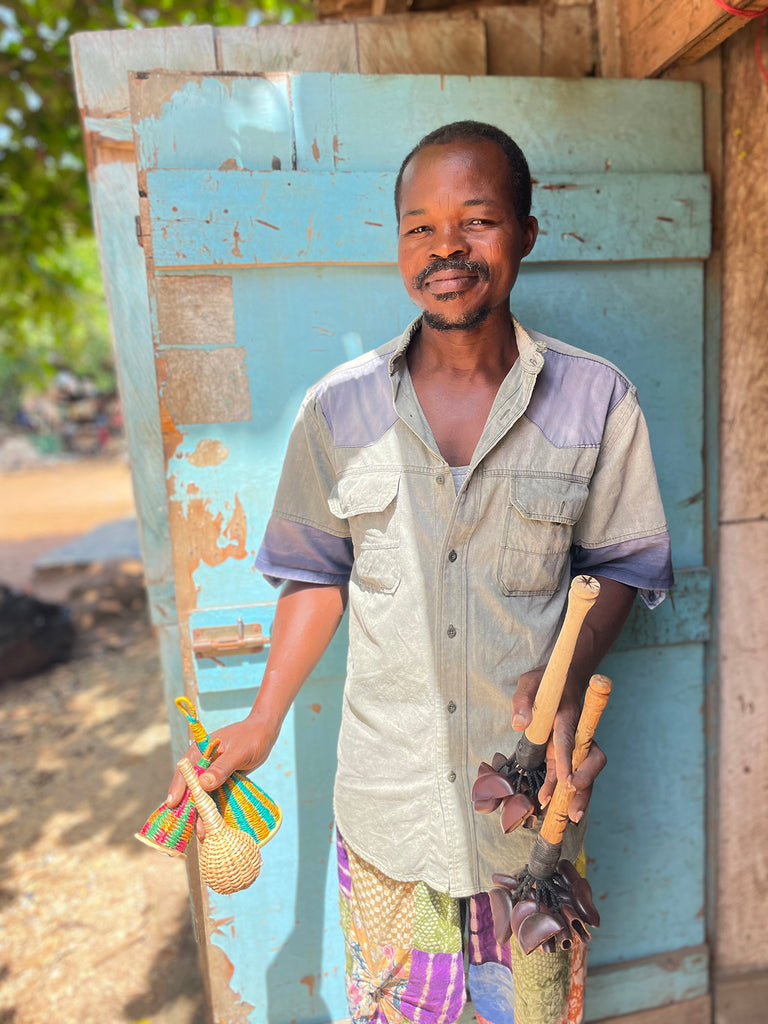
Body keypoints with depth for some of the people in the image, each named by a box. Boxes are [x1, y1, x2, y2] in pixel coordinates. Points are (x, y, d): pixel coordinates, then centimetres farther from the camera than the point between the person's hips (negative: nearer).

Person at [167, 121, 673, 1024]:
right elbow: (318, 571, 2)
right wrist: (262, 723, 0)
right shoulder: (339, 409, -7)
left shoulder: (596, 401, -9)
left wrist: (567, 682, -18)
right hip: (385, 793, 1)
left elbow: (619, 564, 0)